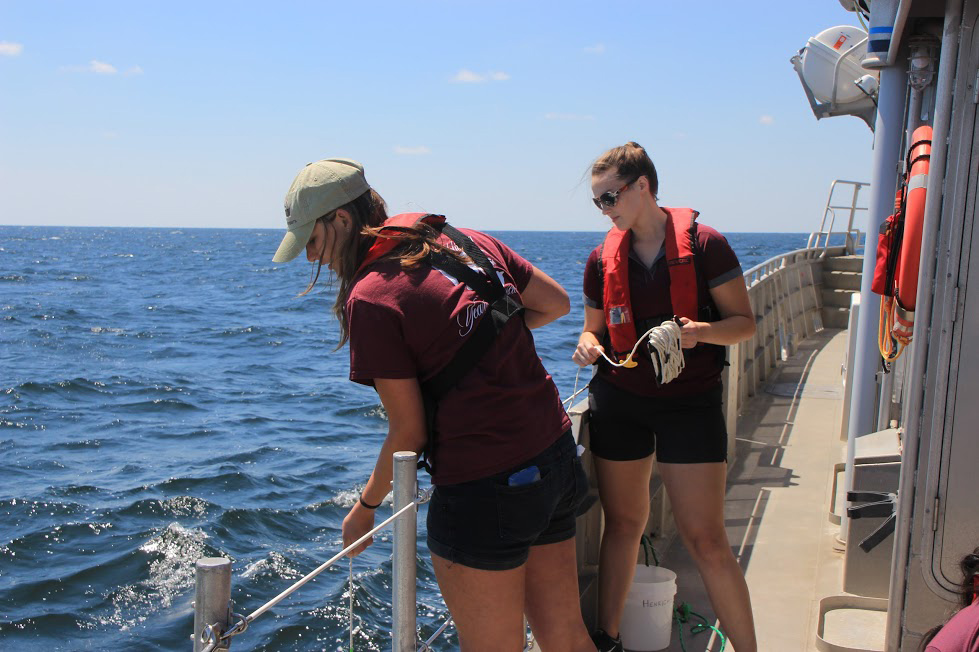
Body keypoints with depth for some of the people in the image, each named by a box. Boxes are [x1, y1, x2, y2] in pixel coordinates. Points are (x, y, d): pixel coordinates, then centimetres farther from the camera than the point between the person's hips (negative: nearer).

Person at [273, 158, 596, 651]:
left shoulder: (370, 297, -14)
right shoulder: (468, 241, 6)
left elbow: (409, 432, -10)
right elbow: (556, 303, 15)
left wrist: (365, 507, 6)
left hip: (483, 489, -7)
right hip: (557, 457, 8)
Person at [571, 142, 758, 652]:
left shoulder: (704, 244, -7)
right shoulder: (603, 259, 5)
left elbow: (745, 322, -3)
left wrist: (702, 331, -24)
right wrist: (588, 344, -8)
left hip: (691, 401, -3)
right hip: (619, 402, 4)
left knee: (705, 539, -5)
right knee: (623, 522, 11)